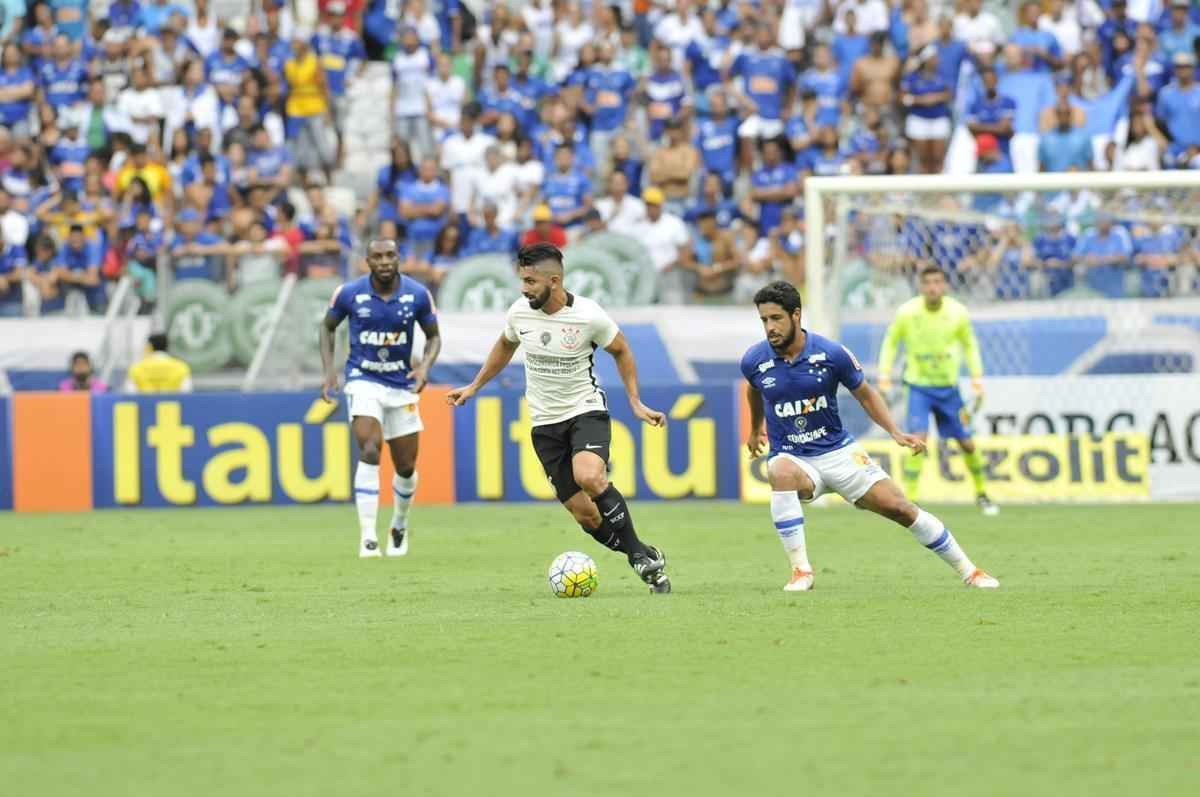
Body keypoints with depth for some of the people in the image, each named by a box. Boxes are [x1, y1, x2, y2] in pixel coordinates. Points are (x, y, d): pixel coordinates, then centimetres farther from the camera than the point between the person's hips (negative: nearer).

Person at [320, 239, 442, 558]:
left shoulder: (418, 294, -7)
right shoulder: (349, 293, -10)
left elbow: (433, 336, 6)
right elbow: (328, 326, 8)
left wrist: (425, 365, -14)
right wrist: (328, 370, -4)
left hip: (402, 385, 3)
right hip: (363, 381, -3)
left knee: (406, 467, 8)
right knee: (369, 451, -23)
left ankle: (400, 526, 37)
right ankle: (367, 537, -23)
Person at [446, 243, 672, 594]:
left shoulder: (590, 316, -16)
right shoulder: (519, 312, -5)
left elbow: (621, 351, 3)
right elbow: (505, 346, 18)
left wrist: (636, 402, -1)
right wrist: (474, 387, 22)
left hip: (587, 409, -4)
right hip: (545, 422, 4)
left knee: (587, 476, -33)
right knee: (584, 515, -4)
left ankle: (639, 553, -18)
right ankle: (645, 559, 13)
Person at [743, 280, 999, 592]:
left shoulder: (831, 354, -12)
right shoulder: (754, 361, -8)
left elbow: (866, 394, 4)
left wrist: (896, 433, -8)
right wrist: (755, 430, 33)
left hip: (838, 451, 0)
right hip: (791, 458, 0)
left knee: (899, 508, -7)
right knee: (781, 473, -38)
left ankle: (968, 571, 9)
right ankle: (800, 570, -31)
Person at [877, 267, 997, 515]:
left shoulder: (957, 312, -9)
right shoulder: (907, 312, -13)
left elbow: (969, 344, 8)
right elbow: (891, 342, 2)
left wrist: (977, 376, 1)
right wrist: (884, 374, -6)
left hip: (948, 387, 2)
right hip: (918, 386, -2)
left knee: (967, 444, 8)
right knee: (918, 441, -20)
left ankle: (981, 494, 31)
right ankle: (909, 500, -13)